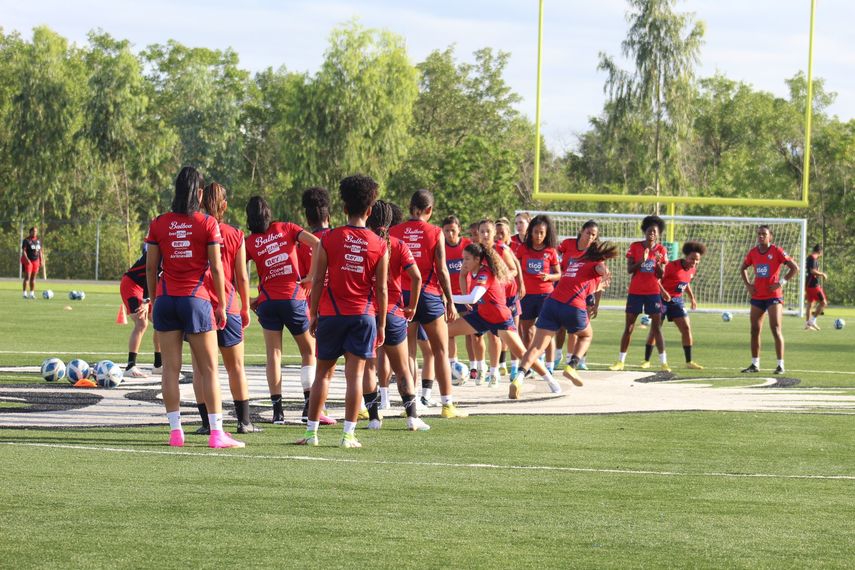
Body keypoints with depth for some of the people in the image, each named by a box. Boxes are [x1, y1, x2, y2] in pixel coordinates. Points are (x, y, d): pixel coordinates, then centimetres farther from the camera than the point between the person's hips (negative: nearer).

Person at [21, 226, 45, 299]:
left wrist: (41, 261, 12)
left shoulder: (38, 240, 12)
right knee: (27, 277, -9)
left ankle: (32, 293, 12)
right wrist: (27, 259, -24)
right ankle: (25, 293, -6)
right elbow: (23, 251, -12)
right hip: (28, 261, -6)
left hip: (36, 260, 6)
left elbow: (40, 251, 17)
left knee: (33, 278, 7)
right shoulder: (26, 240, -7)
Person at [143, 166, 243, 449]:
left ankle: (175, 431, 3)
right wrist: (221, 305, 3)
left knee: (170, 369, 5)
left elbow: (151, 268, 5)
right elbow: (216, 268, -5)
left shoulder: (158, 224, 3)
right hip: (196, 299, -3)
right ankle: (216, 433, -1)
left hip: (166, 299, 3)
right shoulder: (207, 224, -5)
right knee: (208, 369, 3)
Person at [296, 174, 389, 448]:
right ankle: (349, 434, -3)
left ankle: (311, 432, 9)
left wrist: (313, 314, 7)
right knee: (355, 374, 1)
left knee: (323, 373, 9)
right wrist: (382, 324, 8)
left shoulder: (328, 239, -3)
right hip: (364, 315, 0)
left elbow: (318, 281, -3)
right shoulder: (379, 245, -1)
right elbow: (381, 289, 1)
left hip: (331, 313, 0)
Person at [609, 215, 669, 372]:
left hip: (653, 293, 0)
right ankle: (620, 361, 9)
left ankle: (663, 362, -1)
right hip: (635, 292, 0)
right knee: (628, 327, 3)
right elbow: (629, 269, -5)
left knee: (657, 327, -3)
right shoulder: (635, 246, -1)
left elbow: (660, 275, 0)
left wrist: (658, 263, -19)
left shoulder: (661, 250, 1)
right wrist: (641, 260, -21)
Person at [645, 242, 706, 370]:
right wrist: (663, 292, -30)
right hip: (663, 299, -6)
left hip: (677, 301, 6)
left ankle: (689, 362, 4)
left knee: (686, 328, -2)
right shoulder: (673, 266, -18)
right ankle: (646, 360, 8)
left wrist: (692, 297, 14)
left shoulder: (692, 269, 4)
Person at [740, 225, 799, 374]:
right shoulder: (753, 252, 7)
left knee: (776, 329, -9)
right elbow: (743, 268, 24)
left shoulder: (777, 251, -8)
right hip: (757, 297, 6)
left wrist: (781, 282, -15)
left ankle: (781, 365, -5)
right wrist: (748, 284, 9)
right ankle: (755, 364, 16)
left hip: (774, 296, -6)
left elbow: (795, 268, -9)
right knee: (755, 330, 6)